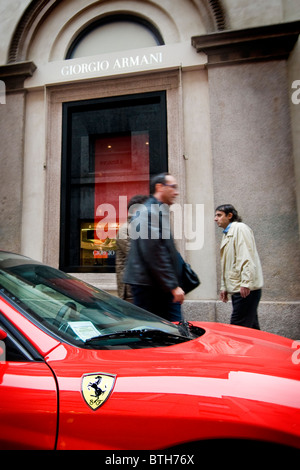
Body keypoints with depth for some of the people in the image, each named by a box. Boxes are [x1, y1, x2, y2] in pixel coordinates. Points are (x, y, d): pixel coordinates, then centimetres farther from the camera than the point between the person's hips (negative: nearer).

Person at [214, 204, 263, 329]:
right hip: (236, 289, 9)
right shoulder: (227, 234, 23)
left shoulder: (240, 228, -5)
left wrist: (245, 283, -22)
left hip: (245, 289, -9)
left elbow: (247, 258, -16)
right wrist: (224, 287, 21)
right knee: (251, 327, 12)